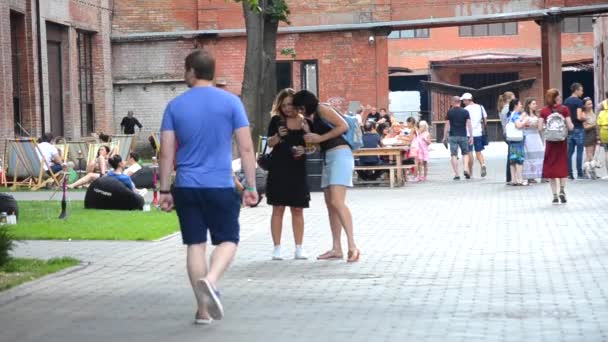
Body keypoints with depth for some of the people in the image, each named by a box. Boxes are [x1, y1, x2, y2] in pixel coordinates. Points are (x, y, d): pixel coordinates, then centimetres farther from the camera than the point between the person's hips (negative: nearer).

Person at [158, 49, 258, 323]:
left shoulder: (175, 106, 3)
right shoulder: (231, 102, -1)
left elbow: (166, 153, 1)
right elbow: (246, 148, -3)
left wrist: (164, 191, 7)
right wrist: (251, 186, 3)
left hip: (186, 187, 2)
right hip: (221, 187, -2)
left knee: (195, 244, 8)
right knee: (228, 240, 9)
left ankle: (203, 310, 10)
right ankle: (210, 280, -20)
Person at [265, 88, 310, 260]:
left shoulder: (305, 122, 5)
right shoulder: (276, 121, 0)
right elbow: (270, 143, -3)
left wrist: (304, 149, -10)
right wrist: (278, 136, -24)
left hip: (298, 170, 2)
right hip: (278, 169, -2)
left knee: (298, 210, 5)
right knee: (278, 209, -1)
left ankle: (299, 248, 11)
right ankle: (277, 248, 3)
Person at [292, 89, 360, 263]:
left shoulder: (322, 110, -5)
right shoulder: (312, 119, 20)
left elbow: (344, 126, -16)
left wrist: (320, 138, -14)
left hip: (340, 154, -10)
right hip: (328, 158, 10)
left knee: (337, 202, -20)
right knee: (330, 204, 7)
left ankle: (352, 246, -25)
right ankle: (336, 249, 8)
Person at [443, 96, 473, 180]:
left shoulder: (450, 112, 0)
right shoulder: (465, 112, 3)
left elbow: (447, 125, -1)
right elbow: (469, 124, -1)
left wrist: (445, 137, 5)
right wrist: (471, 136, 2)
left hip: (453, 136, -1)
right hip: (463, 135, 1)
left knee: (454, 155, 2)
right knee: (465, 153, 14)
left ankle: (457, 174, -3)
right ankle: (466, 169, -7)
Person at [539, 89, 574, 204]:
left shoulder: (543, 111, -1)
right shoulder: (564, 109, -6)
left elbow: (540, 128, -4)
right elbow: (570, 127, -8)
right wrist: (572, 125, 14)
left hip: (550, 142, 1)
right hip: (562, 141, -1)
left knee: (551, 167, 6)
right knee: (562, 165, 12)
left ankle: (555, 196, 4)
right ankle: (562, 191, -4)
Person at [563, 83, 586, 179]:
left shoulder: (566, 102, 10)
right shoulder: (579, 101, -11)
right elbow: (579, 117, -19)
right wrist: (584, 118, 0)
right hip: (578, 129, -6)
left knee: (569, 152, 6)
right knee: (579, 152, -2)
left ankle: (569, 174, 5)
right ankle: (580, 174, -2)